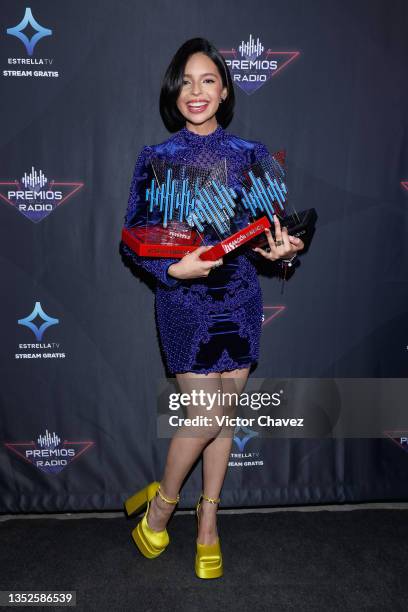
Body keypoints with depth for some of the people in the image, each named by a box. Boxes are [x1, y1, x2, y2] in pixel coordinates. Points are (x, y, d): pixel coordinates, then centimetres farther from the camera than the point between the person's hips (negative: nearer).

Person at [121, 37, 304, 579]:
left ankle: (209, 518, 32)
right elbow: (133, 237, -2)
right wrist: (174, 268, -19)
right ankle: (162, 501, 26)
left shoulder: (252, 154, 5)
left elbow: (276, 226, 8)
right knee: (206, 416, -4)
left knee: (225, 413, 10)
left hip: (239, 297, 3)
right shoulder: (155, 158, 0)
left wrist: (280, 248, -14)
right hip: (184, 301, -2)